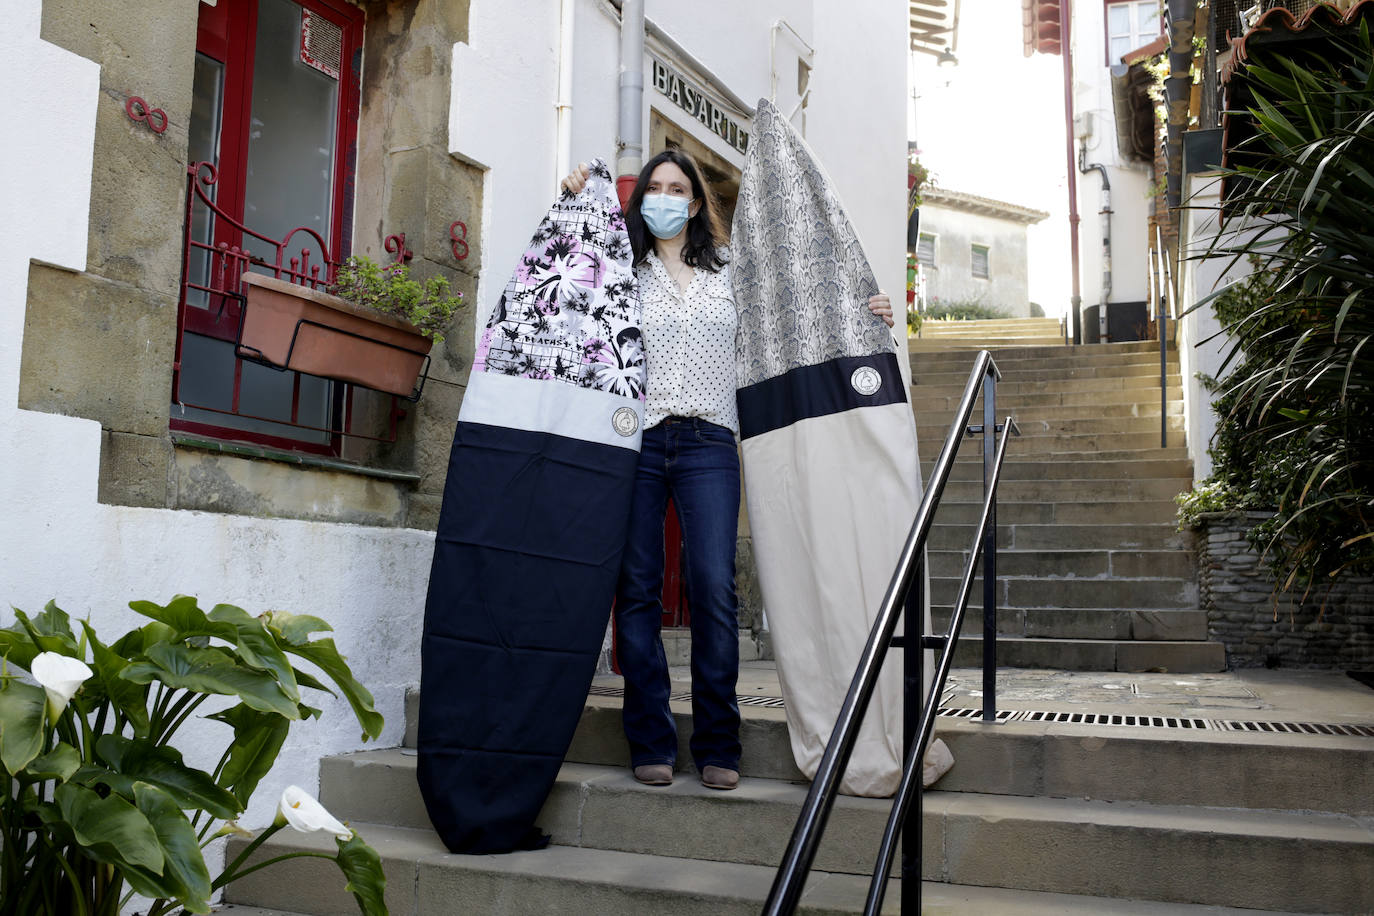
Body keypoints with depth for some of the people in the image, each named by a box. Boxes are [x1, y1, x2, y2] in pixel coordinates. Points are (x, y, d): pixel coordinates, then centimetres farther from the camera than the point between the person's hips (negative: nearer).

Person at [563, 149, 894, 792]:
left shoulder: (730, 270, 16)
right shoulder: (622, 272, 13)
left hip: (707, 444, 0)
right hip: (634, 442, 0)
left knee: (714, 587, -9)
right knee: (636, 588, -1)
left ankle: (717, 745, 2)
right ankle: (651, 742, 8)